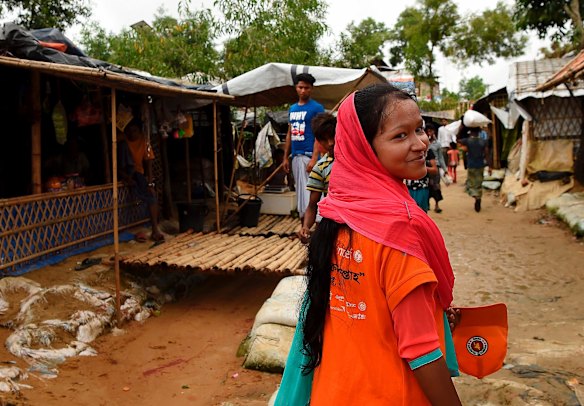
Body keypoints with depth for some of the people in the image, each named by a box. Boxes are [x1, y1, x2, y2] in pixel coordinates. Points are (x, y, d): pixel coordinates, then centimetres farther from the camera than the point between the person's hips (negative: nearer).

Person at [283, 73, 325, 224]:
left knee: (307, 193, -11)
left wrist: (314, 159, -20)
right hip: (295, 156, 7)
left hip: (309, 155, -7)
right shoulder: (292, 108, 16)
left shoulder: (316, 108, -5)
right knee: (299, 193, 12)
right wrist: (286, 157, 14)